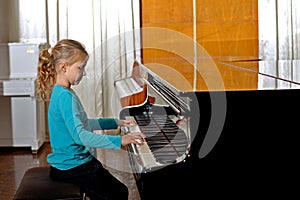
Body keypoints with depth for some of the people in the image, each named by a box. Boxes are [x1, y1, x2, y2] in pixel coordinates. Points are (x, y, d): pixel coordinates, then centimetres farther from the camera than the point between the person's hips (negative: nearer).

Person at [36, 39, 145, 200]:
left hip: (79, 161, 10)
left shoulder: (63, 93, 9)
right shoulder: (64, 97, -23)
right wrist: (119, 141, -35)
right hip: (72, 167, -10)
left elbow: (83, 124, 21)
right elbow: (80, 135, -32)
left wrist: (115, 122, 22)